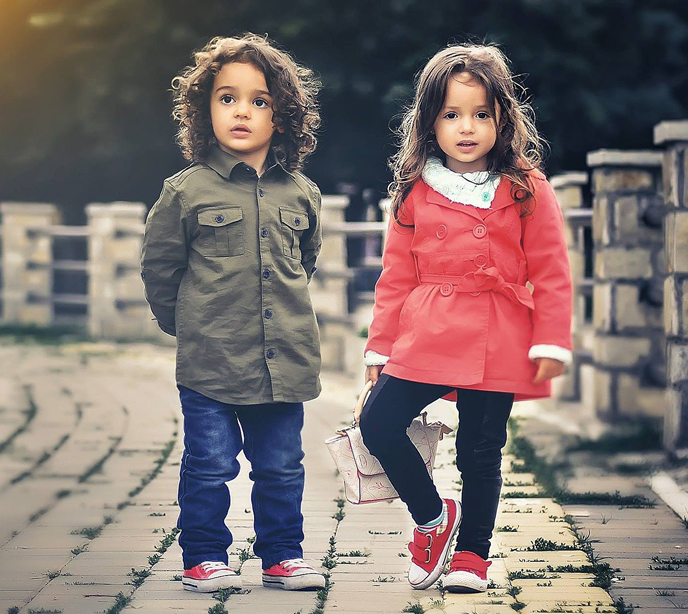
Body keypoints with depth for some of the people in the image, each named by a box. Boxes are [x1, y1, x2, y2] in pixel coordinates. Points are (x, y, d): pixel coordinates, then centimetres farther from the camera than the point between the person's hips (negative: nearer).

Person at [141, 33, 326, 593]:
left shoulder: (300, 194, 4)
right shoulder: (187, 191, -6)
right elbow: (158, 265, 3)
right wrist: (189, 325, 8)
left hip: (285, 360, 3)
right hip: (210, 361, -3)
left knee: (282, 468, 12)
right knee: (209, 467, 3)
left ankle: (283, 554, 25)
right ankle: (205, 558, 16)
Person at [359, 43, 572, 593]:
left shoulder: (526, 190, -1)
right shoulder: (415, 192, 5)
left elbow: (551, 273, -1)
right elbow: (396, 276, 9)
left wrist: (551, 342, -7)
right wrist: (381, 346, 9)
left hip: (495, 346, -2)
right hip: (424, 338, 2)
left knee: (480, 452, 4)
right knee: (378, 425, -8)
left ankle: (472, 553, 24)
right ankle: (434, 517, 15)